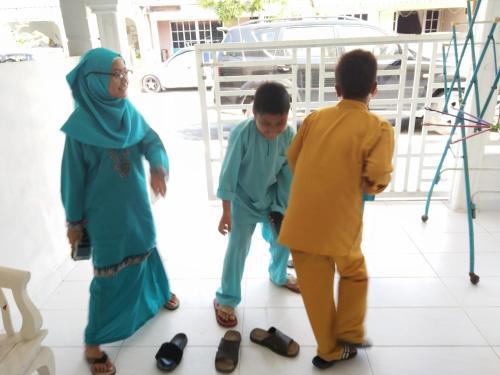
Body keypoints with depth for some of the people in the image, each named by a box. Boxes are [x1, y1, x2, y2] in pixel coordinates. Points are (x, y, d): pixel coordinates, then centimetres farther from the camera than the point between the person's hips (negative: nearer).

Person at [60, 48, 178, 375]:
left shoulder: (129, 112, -2)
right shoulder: (81, 125, -19)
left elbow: (152, 141, -8)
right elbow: (74, 176, -13)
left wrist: (160, 167, -31)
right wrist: (74, 220, -6)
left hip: (138, 204, 6)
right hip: (105, 213, -5)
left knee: (146, 249, 24)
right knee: (111, 274, 2)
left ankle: (160, 293, 53)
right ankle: (93, 343, 21)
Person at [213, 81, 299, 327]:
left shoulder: (288, 135, -16)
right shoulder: (242, 133, -28)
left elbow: (287, 175, -8)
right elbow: (229, 173, -21)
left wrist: (282, 208, -6)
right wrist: (226, 212, -17)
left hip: (272, 198, 4)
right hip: (243, 200, -4)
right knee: (237, 248, -3)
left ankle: (279, 275, 48)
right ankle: (225, 299, 17)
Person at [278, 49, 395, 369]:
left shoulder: (315, 118, 4)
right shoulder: (379, 128, -7)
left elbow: (293, 160, 10)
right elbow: (375, 181, -16)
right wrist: (353, 181, 6)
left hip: (301, 222, 3)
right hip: (339, 223, -3)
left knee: (315, 285, 15)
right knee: (354, 274, 27)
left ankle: (330, 350, 33)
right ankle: (349, 335, 35)